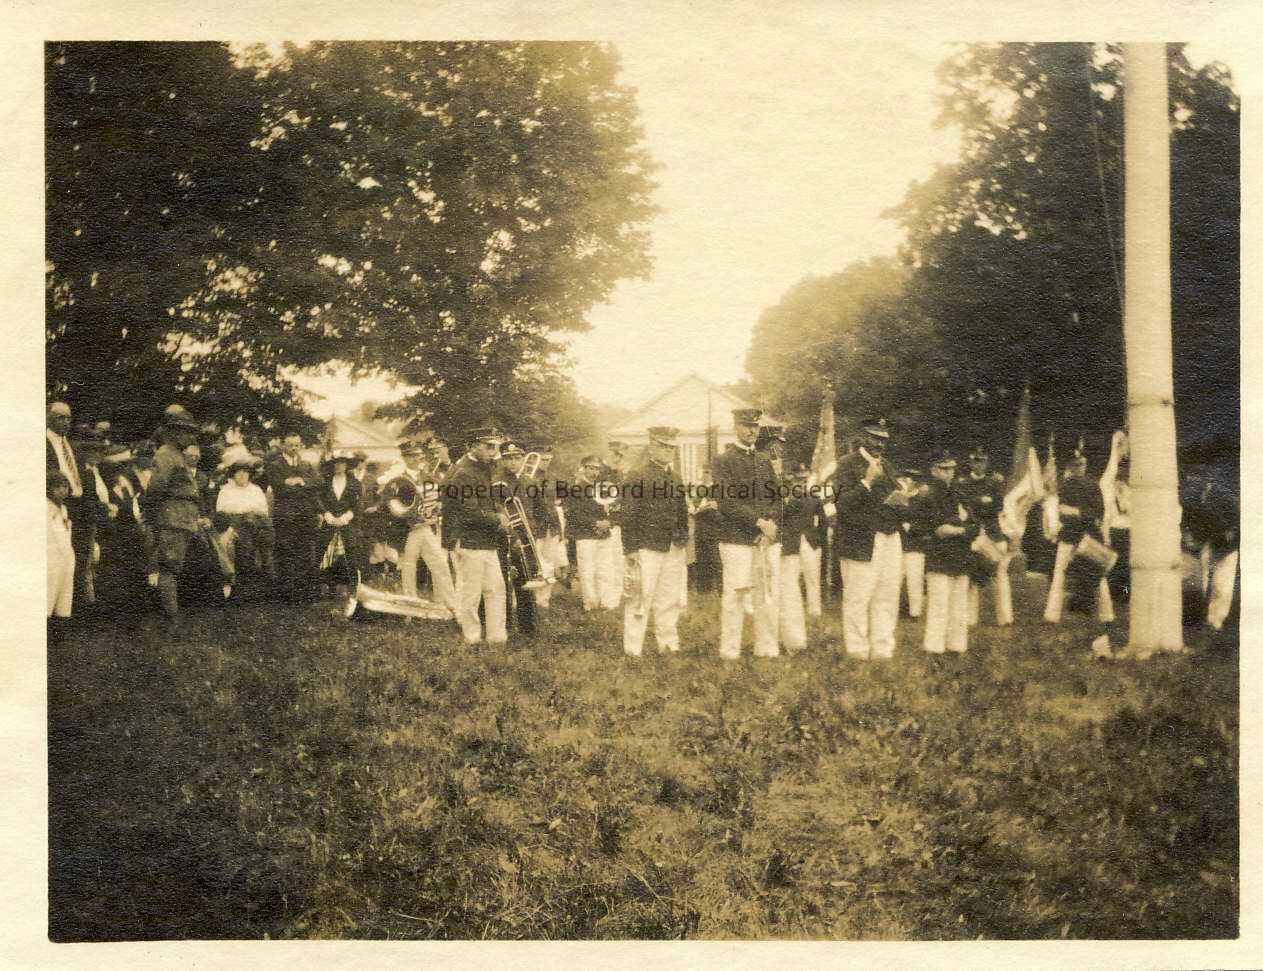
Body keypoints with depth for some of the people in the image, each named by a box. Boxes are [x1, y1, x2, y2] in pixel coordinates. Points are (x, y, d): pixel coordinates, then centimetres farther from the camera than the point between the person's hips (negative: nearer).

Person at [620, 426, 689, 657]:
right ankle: (633, 650, 0)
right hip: (647, 549, -6)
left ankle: (668, 645, 19)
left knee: (669, 601, 11)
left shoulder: (675, 479, 15)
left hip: (674, 551, 6)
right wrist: (632, 550, -14)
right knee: (641, 600, -4)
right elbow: (628, 517, -9)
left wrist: (683, 544, 16)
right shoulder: (637, 477, -5)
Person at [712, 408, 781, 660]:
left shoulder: (765, 461, 18)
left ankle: (768, 649, 12)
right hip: (737, 539, -5)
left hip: (768, 538, 6)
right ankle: (729, 653, 1)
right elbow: (726, 501, -11)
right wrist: (759, 522, -15)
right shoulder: (723, 461, -2)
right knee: (735, 596, -5)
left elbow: (776, 498, 17)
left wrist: (770, 522, -3)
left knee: (770, 596, 4)